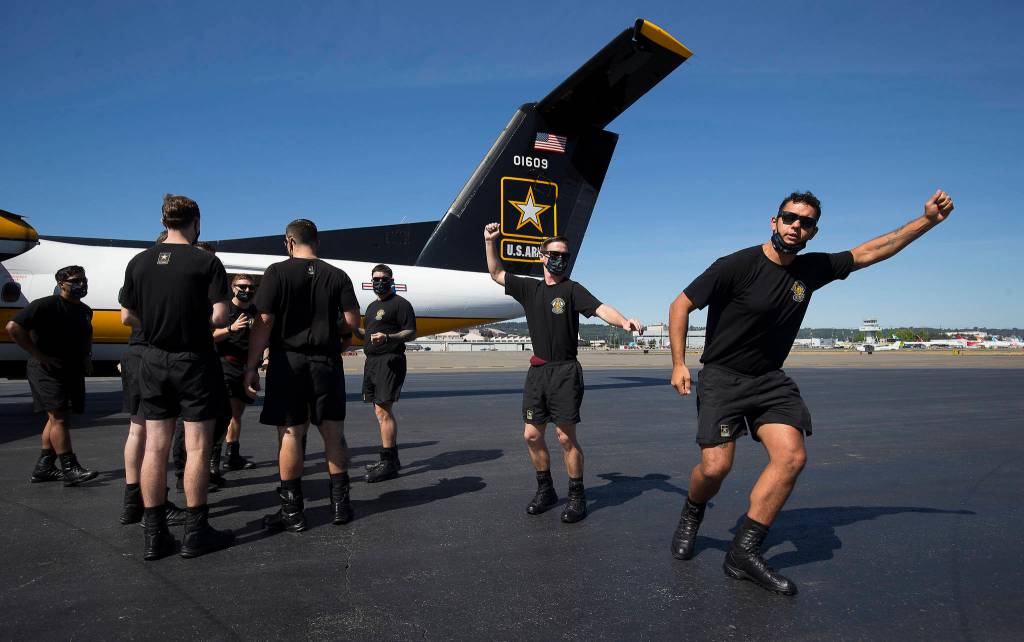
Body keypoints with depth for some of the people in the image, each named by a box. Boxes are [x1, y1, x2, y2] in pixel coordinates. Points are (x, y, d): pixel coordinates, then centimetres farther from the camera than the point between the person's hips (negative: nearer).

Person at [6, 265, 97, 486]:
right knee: (59, 418, -11)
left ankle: (43, 468, 20)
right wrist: (39, 355, -20)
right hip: (47, 370, -8)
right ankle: (70, 469, -11)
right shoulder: (46, 306, -12)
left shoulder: (85, 311, 12)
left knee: (57, 418, 12)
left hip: (73, 371, 8)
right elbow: (13, 327, -19)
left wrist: (86, 358, 14)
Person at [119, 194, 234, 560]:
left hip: (154, 361, 5)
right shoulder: (206, 262, -10)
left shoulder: (139, 263, 4)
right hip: (194, 361, -4)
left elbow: (128, 317, 8)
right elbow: (219, 317, -16)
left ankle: (154, 536, 15)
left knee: (155, 447, 8)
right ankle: (196, 533, 9)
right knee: (197, 447, 2)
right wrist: (199, 322, 5)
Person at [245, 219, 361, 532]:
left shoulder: (278, 272, -5)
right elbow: (352, 321, 0)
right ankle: (340, 503, 17)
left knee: (291, 435, 2)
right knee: (333, 433, 9)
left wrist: (251, 367, -6)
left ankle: (292, 511, 9)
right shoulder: (337, 275, 4)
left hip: (288, 360, -3)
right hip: (327, 362, 3)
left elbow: (263, 323, -10)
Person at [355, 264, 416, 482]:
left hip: (389, 360, -9)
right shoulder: (372, 306, 23)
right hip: (372, 361, 9)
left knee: (383, 410, -13)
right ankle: (390, 459, 20)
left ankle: (388, 463, -10)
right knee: (381, 411, 11)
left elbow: (411, 333, -10)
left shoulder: (400, 304, -3)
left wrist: (388, 337, -25)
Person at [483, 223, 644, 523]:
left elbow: (600, 308, -18)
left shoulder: (572, 289, -2)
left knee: (566, 436, -6)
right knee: (532, 435, 7)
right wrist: (490, 242, 12)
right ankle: (545, 490, 25)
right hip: (537, 371, 5)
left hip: (565, 371, -5)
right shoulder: (529, 288, 12)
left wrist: (624, 321, -38)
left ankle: (577, 496, 10)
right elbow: (496, 274, 22)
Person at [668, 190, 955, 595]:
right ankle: (691, 516, 19)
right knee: (716, 467, -17)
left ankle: (743, 553, -5)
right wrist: (678, 363, -13)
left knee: (791, 456, -15)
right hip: (722, 376, -5)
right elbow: (680, 305, -9)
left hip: (769, 379, 5)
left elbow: (869, 252, 15)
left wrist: (928, 220, 11)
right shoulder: (738, 266, -13)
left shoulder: (812, 270, 4)